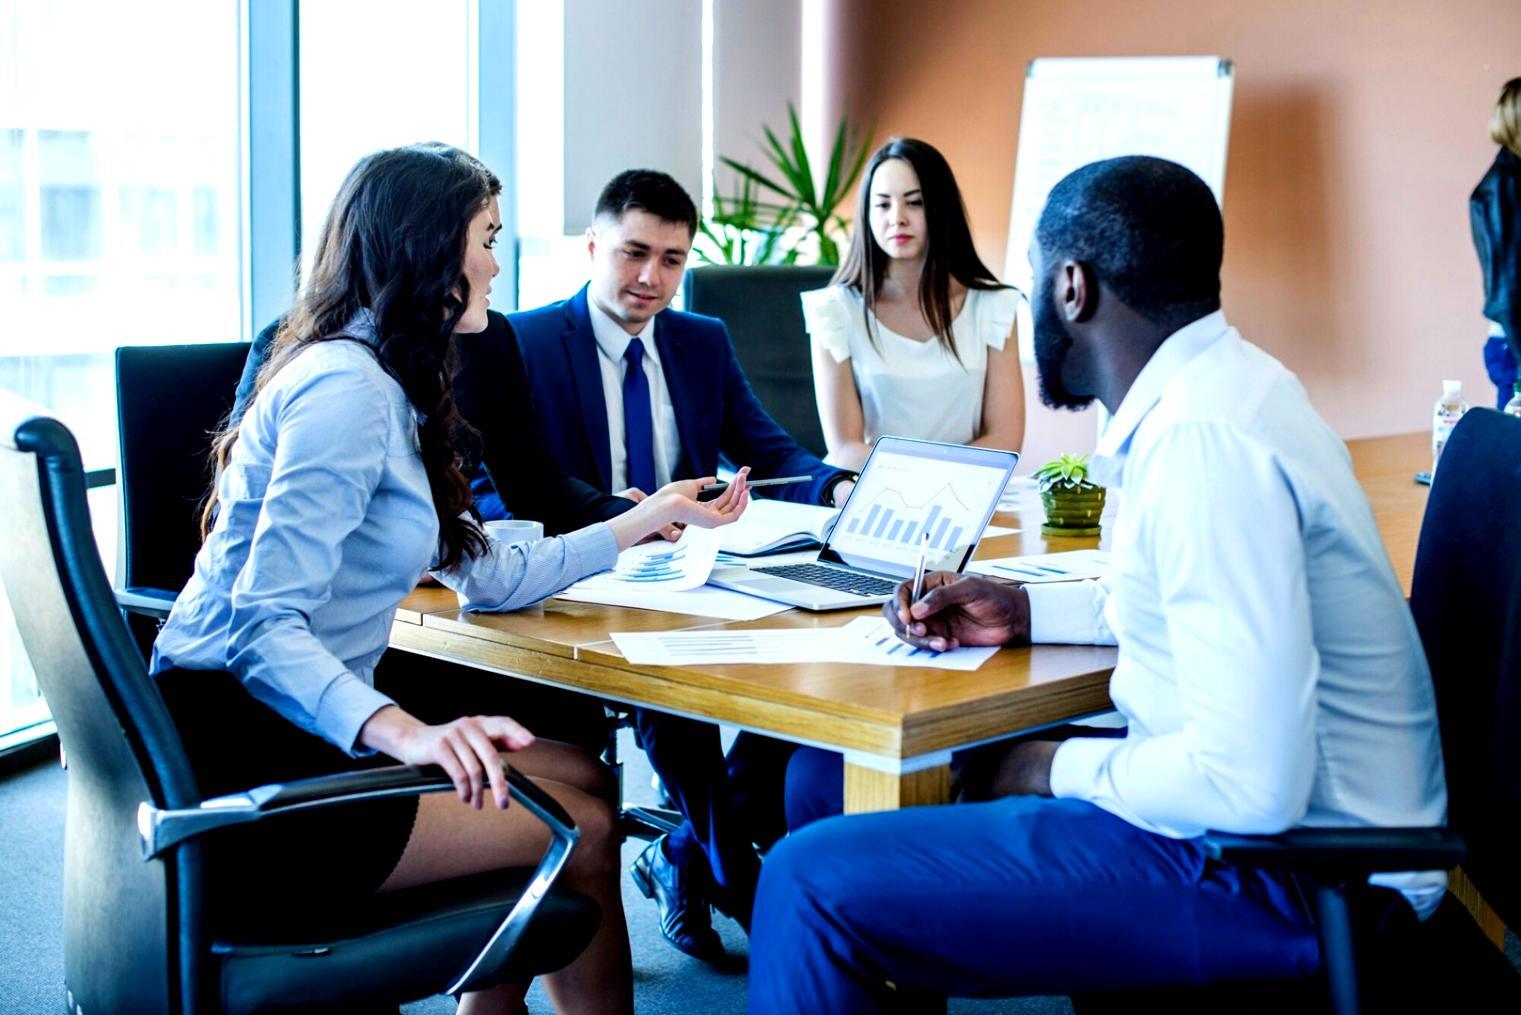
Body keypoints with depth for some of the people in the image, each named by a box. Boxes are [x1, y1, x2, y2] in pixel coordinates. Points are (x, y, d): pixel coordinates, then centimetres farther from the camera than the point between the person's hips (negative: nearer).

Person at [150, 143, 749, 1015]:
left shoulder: (386, 388, 14)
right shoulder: (346, 388, -17)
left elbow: (491, 578, 19)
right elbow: (263, 623, -25)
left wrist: (658, 514, 27)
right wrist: (401, 731, -40)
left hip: (294, 738, 10)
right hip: (241, 769, -10)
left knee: (582, 777, 12)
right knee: (584, 829, -6)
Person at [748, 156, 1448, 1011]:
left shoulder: (1206, 441, -24)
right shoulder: (1223, 386, 7)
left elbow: (1251, 783, -29)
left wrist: (1065, 770, -11)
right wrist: (1027, 612, 15)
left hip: (1292, 874, -10)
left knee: (816, 882, -16)